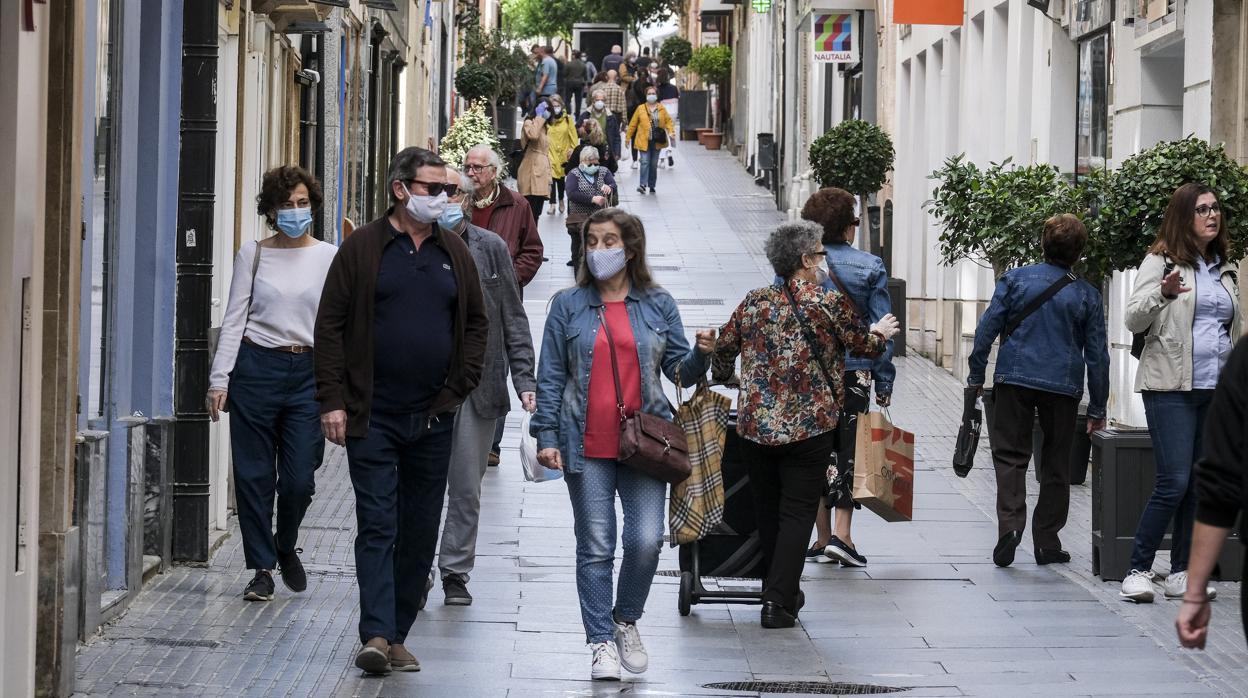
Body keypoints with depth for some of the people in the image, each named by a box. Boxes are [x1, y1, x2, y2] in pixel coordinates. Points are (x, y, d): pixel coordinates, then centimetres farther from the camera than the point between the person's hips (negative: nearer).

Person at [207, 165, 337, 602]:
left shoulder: (330, 258, 5)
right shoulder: (253, 255, 5)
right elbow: (234, 319, 4)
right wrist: (220, 379, -2)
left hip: (308, 372, 0)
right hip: (256, 367, 0)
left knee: (299, 479, -3)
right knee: (254, 474, 1)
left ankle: (286, 547, 26)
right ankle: (263, 568, 11)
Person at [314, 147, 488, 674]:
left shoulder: (454, 254, 10)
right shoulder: (363, 249, -2)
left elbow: (477, 323, 17)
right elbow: (331, 325, -3)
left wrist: (460, 387, 4)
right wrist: (333, 399, -9)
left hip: (433, 418, 4)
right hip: (373, 416, -4)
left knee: (419, 533, 7)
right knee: (377, 527, -8)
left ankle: (397, 636, 14)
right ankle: (376, 635, -14)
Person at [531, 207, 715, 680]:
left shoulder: (658, 305, 8)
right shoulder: (568, 305, 5)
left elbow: (679, 371, 10)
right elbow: (551, 376, 5)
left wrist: (700, 355, -12)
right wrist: (546, 436, -2)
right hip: (587, 447, 0)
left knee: (646, 540, -8)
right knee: (595, 547, 1)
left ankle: (626, 621, 17)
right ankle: (602, 642, 10)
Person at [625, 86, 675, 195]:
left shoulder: (662, 109, 6)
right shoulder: (640, 109, 2)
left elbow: (668, 121, 8)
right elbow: (633, 124, 6)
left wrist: (671, 132, -10)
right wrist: (628, 137, 6)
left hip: (657, 142, 2)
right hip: (644, 141, -2)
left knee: (654, 164, 9)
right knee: (645, 162, -14)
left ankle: (652, 186, 18)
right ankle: (643, 184, -19)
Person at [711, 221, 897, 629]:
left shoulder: (754, 302, 3)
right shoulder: (828, 304, -8)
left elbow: (723, 348, 12)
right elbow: (864, 345, 4)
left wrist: (723, 379, 34)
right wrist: (881, 333, 28)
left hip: (756, 424, 4)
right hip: (810, 425, -4)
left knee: (767, 510, 17)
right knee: (797, 513, 1)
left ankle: (779, 592, 26)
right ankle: (778, 603, -6)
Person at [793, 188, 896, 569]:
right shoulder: (870, 267, -2)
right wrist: (884, 382, 4)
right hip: (854, 372, -1)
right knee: (849, 451, 4)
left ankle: (823, 538, 12)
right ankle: (841, 534, -8)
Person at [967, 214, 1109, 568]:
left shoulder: (1015, 279, -1)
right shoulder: (1087, 295, 2)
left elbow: (987, 329, -3)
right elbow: (1097, 355, 4)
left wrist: (976, 376, 7)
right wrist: (1097, 408, 11)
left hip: (1014, 379, -1)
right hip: (1063, 386, 1)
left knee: (1010, 455, 4)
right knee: (1056, 465, 12)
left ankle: (1010, 523, -18)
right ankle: (1046, 542, 14)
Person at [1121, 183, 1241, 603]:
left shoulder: (1225, 269, 17)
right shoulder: (1162, 262, -1)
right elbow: (1134, 320, -8)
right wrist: (1162, 293, -26)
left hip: (1216, 390, 6)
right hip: (1171, 387, -6)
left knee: (1200, 485, 5)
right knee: (1174, 482, -13)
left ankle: (1181, 574, 11)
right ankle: (1139, 571, -6)